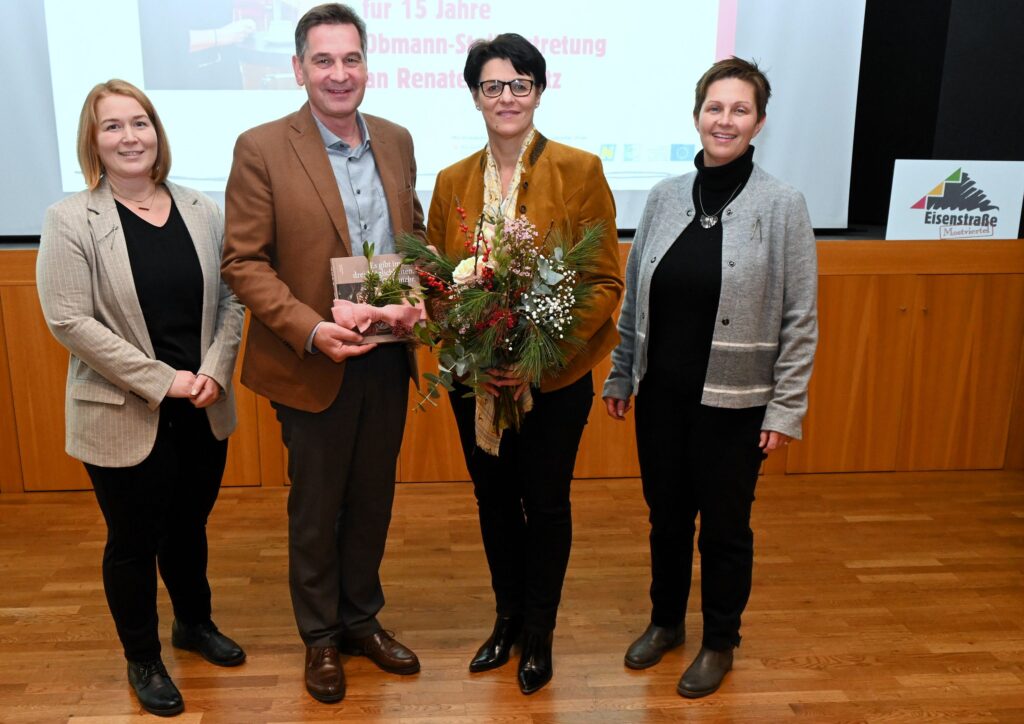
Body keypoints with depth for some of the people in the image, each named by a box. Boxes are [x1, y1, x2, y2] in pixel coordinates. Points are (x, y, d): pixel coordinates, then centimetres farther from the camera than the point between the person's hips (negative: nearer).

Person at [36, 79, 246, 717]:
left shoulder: (203, 212, 2)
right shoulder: (71, 220, -8)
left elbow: (231, 299, 3)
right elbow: (68, 319, -14)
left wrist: (215, 371, -11)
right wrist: (161, 379, -18)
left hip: (204, 411, 4)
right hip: (124, 418, -3)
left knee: (190, 526, 21)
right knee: (134, 542, 13)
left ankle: (196, 624, 46)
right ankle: (143, 660, 35)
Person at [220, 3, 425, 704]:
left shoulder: (396, 140, 5)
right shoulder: (262, 148, -10)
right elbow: (243, 261, -11)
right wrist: (311, 330, -22)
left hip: (388, 358, 4)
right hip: (313, 365, -4)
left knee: (373, 499, 18)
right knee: (316, 510, 13)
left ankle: (363, 619, 40)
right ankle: (320, 638, 35)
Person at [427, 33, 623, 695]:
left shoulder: (580, 171, -8)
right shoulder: (452, 181, 4)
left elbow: (606, 281, -10)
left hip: (555, 379, -3)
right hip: (476, 381, 4)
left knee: (546, 504, 11)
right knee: (494, 500, 17)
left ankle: (539, 633, 33)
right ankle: (507, 619, 40)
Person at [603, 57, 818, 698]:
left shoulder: (783, 206, -8)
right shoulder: (665, 196, 3)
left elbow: (800, 319, -7)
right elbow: (634, 298, 8)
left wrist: (785, 410, -8)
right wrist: (619, 375, 9)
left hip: (733, 400, -3)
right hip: (661, 392, 4)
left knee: (725, 526, 12)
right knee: (667, 516, 18)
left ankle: (720, 643, 35)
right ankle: (666, 622, 41)